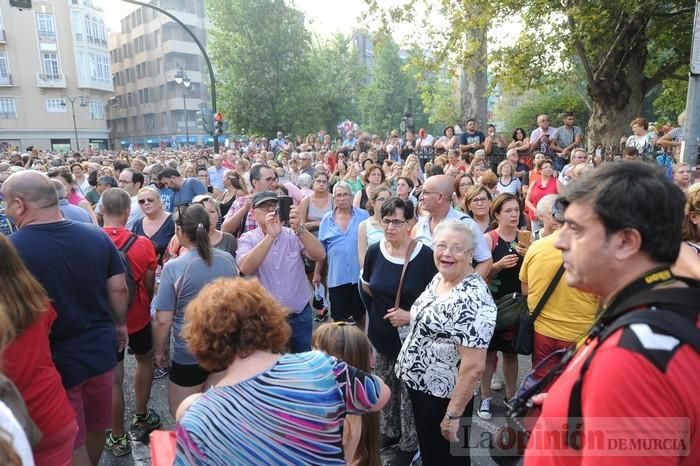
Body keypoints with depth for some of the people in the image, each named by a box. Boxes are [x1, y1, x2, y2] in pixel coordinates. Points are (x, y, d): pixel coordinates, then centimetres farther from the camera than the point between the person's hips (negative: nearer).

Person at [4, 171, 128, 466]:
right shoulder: (97, 236, -8)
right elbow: (119, 289, -2)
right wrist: (120, 325, 14)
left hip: (53, 362, -4)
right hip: (100, 350, 4)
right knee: (96, 427, 25)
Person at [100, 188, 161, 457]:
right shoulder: (142, 244, -17)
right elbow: (150, 286, -7)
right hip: (137, 317, 0)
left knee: (113, 377, 11)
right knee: (145, 359, 26)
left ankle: (118, 439, 24)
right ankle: (141, 418, 36)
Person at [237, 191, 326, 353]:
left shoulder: (294, 235, -1)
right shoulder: (248, 239, -4)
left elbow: (320, 255, -16)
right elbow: (246, 268, -23)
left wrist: (299, 229, -30)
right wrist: (270, 235, -31)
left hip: (300, 317, 2)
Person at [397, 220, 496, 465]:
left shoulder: (472, 299, -28)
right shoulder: (439, 277, 0)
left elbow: (474, 366, -27)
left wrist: (453, 415, -22)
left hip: (443, 397, -8)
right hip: (420, 386, 8)